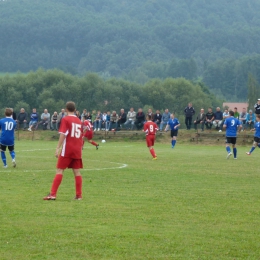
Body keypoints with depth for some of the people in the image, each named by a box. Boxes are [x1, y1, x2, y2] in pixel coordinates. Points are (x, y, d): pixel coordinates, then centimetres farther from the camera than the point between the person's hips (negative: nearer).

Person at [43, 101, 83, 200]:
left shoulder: (65, 119, -6)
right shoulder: (79, 121, 11)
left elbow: (63, 135, -14)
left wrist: (58, 148, -14)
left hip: (67, 150, -5)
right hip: (77, 151, 5)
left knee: (59, 171, -4)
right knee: (77, 172, 8)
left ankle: (53, 194, -10)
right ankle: (79, 195, 6)